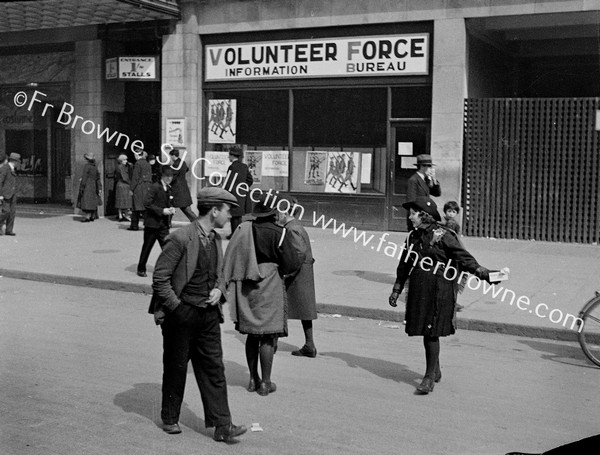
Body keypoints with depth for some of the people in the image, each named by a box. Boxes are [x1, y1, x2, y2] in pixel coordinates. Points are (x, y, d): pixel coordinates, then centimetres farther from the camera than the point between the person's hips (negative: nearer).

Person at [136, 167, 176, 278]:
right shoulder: (155, 187, -12)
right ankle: (141, 269, 20)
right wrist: (162, 211, -22)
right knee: (147, 247, 7)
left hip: (164, 224, 6)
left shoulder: (168, 189, 11)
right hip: (152, 223, -6)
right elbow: (147, 203, -19)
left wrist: (170, 209, 2)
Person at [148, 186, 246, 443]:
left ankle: (222, 426, 7)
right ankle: (170, 419, 28)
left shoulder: (216, 239, 8)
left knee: (213, 369, 4)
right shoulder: (180, 239, -16)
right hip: (181, 315, -6)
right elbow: (160, 278, -15)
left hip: (208, 315, 6)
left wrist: (218, 289, 1)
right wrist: (176, 306, -14)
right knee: (175, 369, 10)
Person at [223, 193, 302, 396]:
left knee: (252, 335, 15)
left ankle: (253, 379, 23)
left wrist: (229, 283, 13)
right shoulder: (278, 233, -13)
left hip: (246, 288, 5)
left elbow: (229, 259, 3)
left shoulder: (243, 229, 1)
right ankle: (265, 383, 5)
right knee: (268, 337, 1)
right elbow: (293, 264, -12)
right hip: (269, 288, -5)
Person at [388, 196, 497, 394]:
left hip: (439, 291, -6)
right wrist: (396, 290, 20)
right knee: (425, 332, 13)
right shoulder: (413, 237, 11)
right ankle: (436, 371, 32)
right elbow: (404, 266, 18)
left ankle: (429, 377, 4)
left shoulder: (443, 236, -10)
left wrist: (480, 271, -27)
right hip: (418, 290, 6)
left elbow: (463, 256, -13)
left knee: (432, 333, -6)